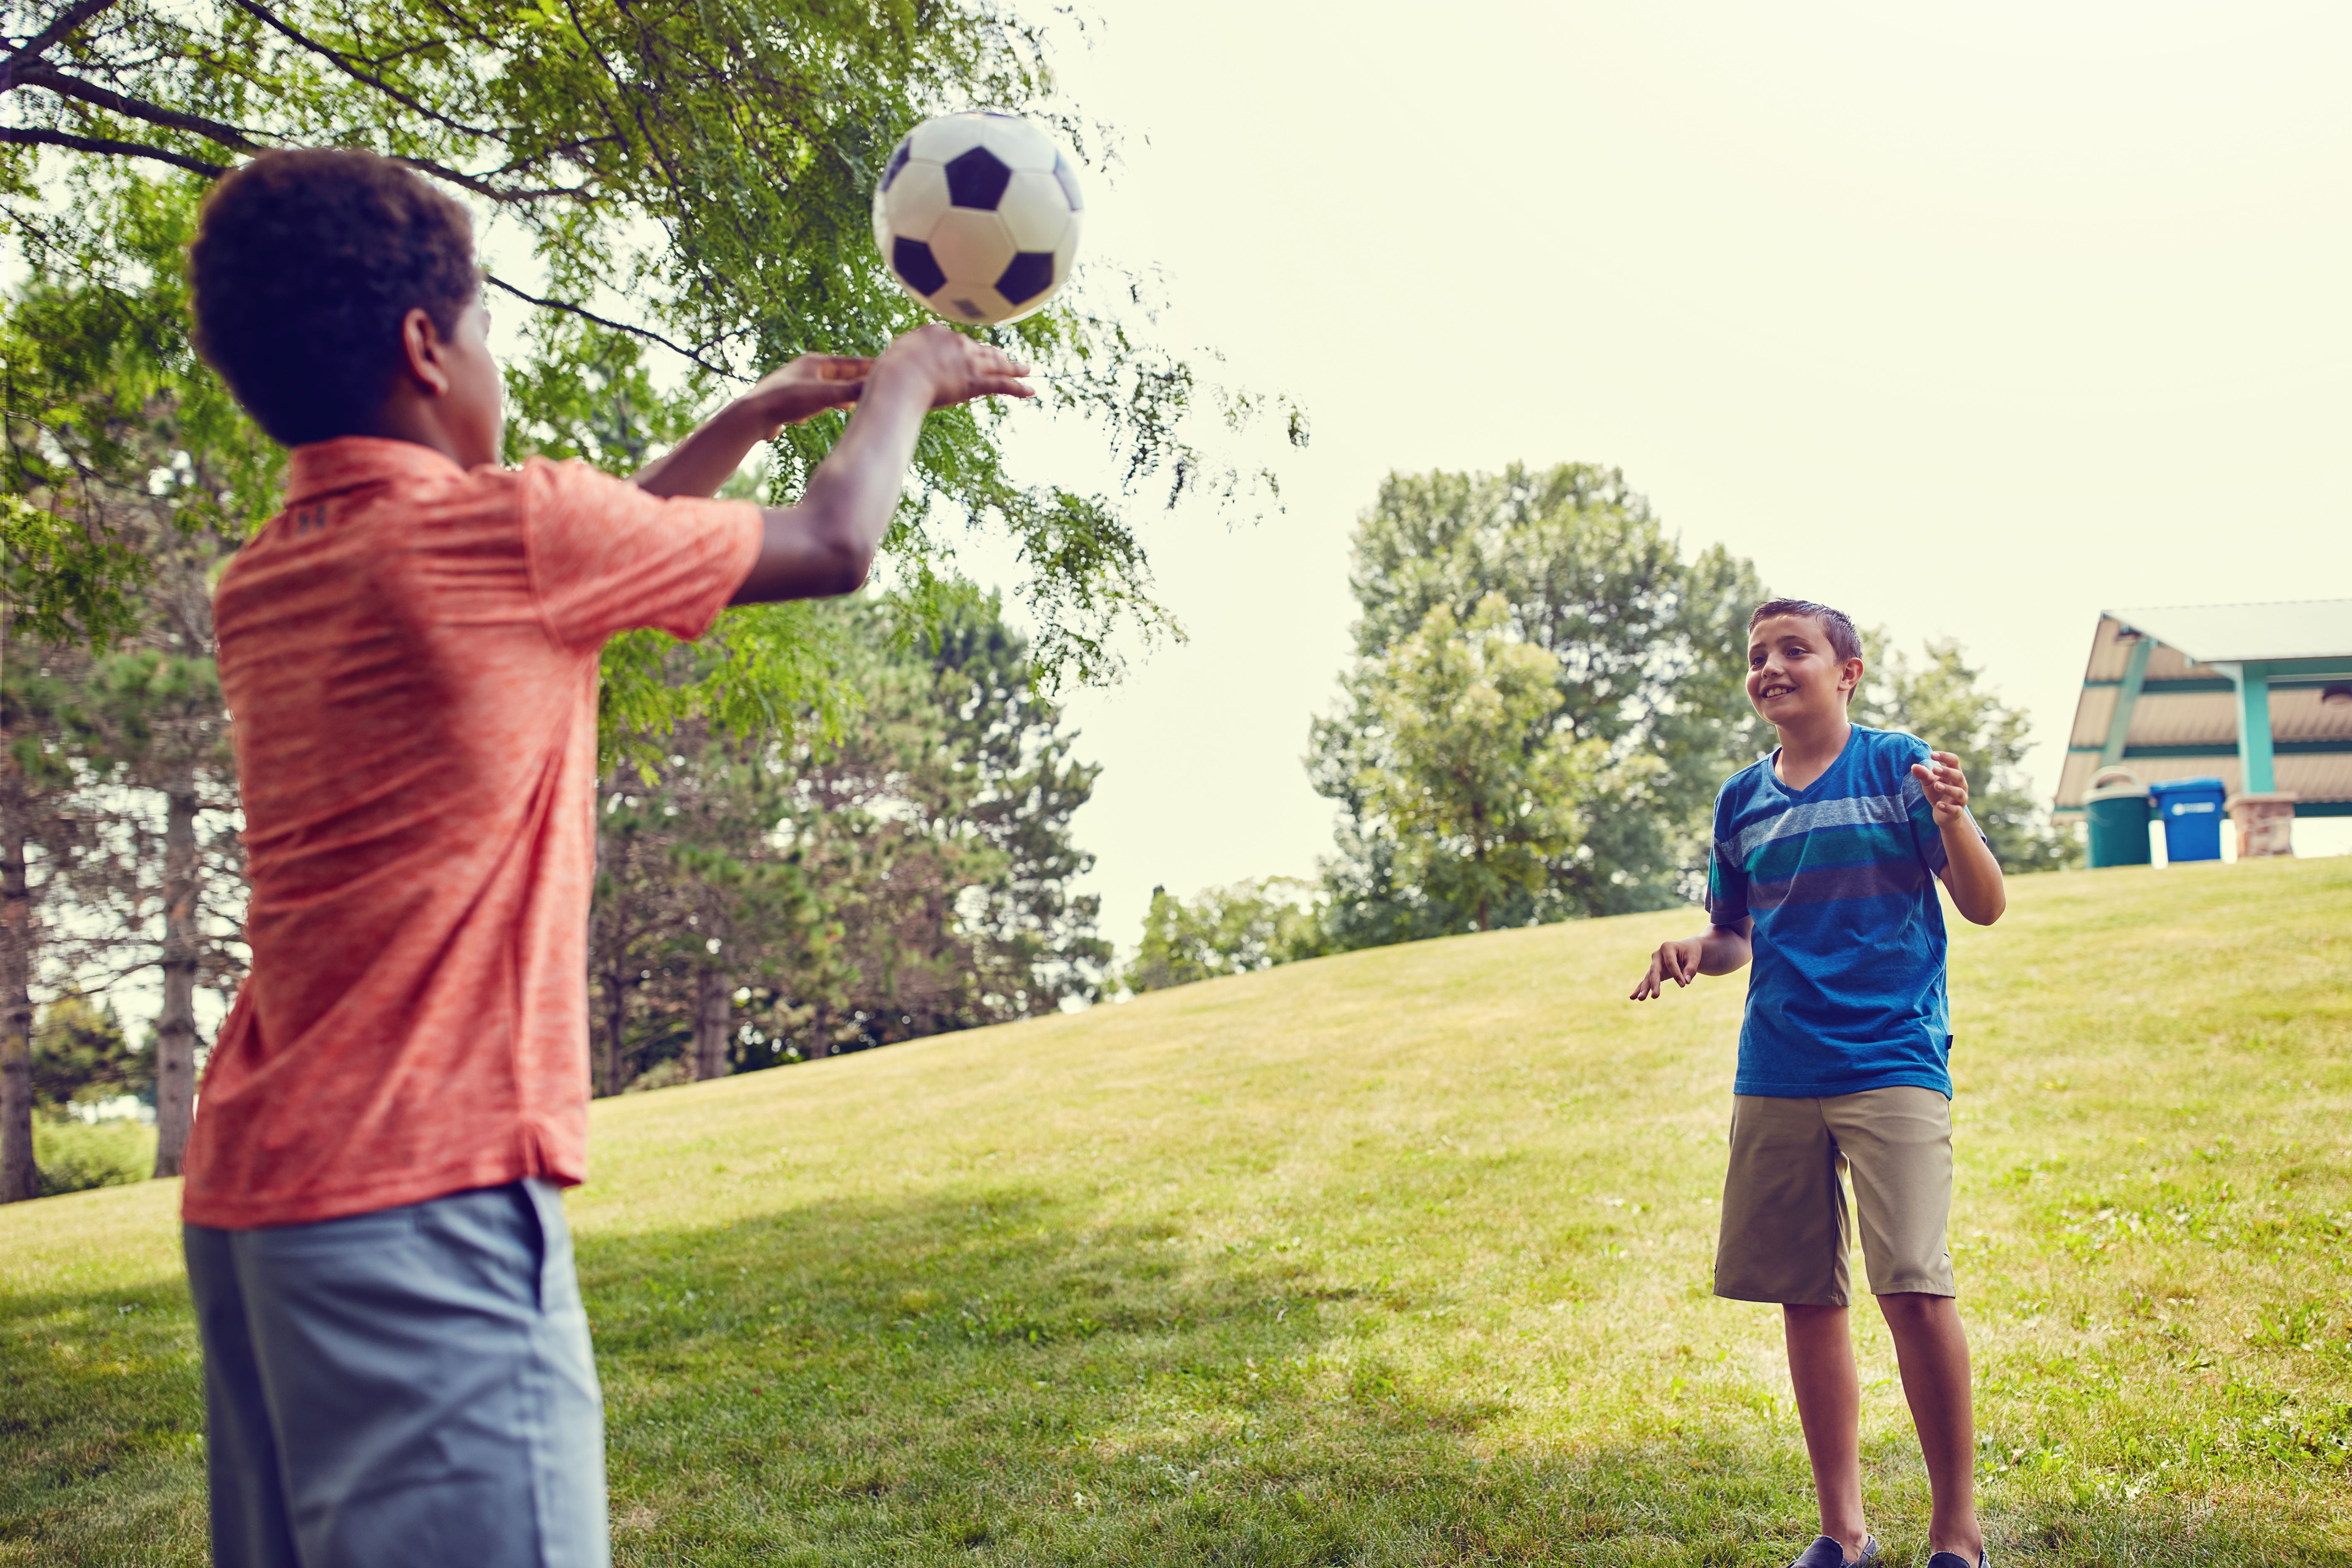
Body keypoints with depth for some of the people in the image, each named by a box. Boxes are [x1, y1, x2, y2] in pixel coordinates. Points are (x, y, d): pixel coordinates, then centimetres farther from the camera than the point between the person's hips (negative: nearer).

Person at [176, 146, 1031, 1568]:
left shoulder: (262, 587, 13)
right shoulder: (492, 532, -10)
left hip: (251, 1191, 9)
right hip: (425, 1190, -9)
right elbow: (834, 546, 2)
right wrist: (906, 383, 21)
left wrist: (754, 416, 33)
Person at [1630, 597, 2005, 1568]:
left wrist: (1951, 820, -22)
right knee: (1805, 1299, 7)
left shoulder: (1896, 765, 0)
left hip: (1893, 1061, -4)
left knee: (1913, 1288, -15)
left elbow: (1984, 906, -3)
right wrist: (1694, 953, -1)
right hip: (1776, 1077, 5)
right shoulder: (1741, 802, 12)